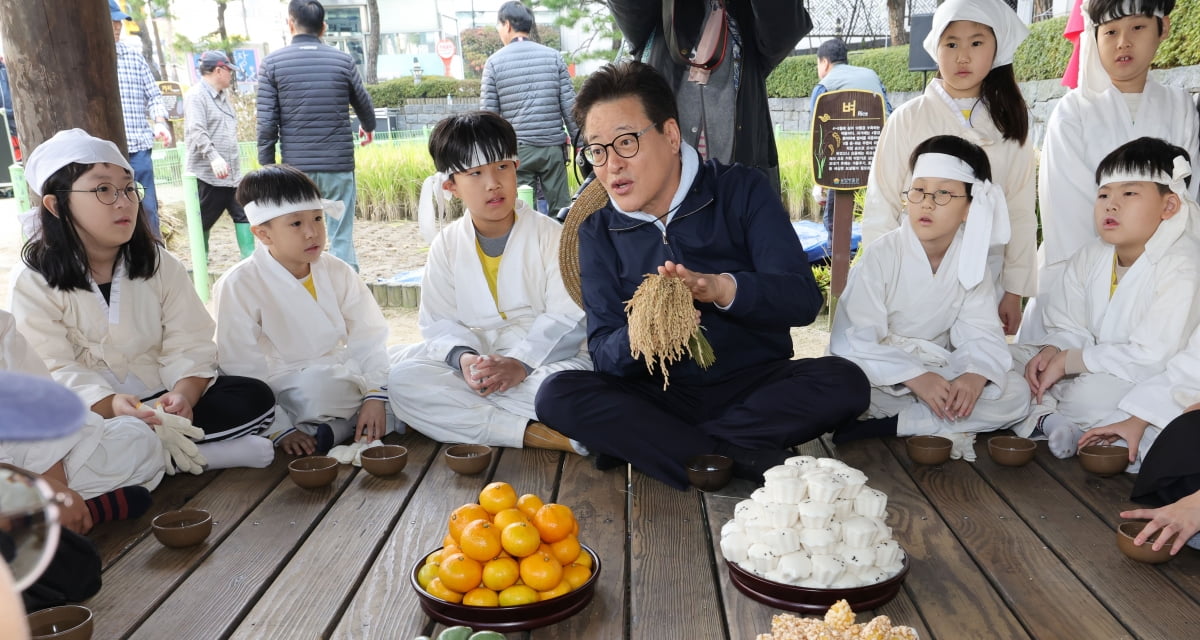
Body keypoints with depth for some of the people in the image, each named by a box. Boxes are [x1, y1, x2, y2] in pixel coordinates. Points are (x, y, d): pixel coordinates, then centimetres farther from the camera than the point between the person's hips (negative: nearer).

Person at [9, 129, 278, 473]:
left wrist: (183, 394, -28)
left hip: (161, 401, 3)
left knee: (256, 396, -18)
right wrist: (111, 406, -37)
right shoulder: (33, 281, -8)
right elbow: (54, 371, -17)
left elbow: (189, 344, -6)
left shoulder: (159, 263, 2)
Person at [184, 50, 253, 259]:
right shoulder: (196, 96, -9)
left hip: (232, 174, 8)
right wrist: (214, 157, -34)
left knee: (244, 215, 1)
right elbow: (197, 131, -22)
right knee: (203, 222, 1)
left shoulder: (223, 96, 18)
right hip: (207, 174, -8)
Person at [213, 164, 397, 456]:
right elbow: (243, 370, -15)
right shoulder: (239, 286, -12)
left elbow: (368, 339, 0)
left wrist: (375, 396, -14)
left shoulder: (337, 273, 3)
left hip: (342, 380, 6)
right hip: (286, 392, -5)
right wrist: (281, 430, -20)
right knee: (318, 383, -37)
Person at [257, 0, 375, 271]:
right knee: (342, 238, 3)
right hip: (339, 164, 0)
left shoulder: (272, 62, 0)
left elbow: (267, 122, -3)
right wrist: (368, 127, 39)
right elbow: (363, 103, 17)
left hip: (296, 167, 0)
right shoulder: (342, 60, 3)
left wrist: (266, 165, 6)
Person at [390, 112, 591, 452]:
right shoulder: (447, 245, 9)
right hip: (476, 358, 4)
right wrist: (462, 357, -20)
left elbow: (567, 318, -9)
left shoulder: (549, 234, -1)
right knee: (402, 379, -25)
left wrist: (521, 363, -24)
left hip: (543, 357, -3)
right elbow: (439, 321, 3)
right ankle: (532, 434, -30)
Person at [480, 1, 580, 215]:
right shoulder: (553, 56, 4)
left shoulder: (494, 62, 0)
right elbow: (569, 105, 2)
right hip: (552, 147, 1)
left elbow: (488, 113, -1)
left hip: (516, 149, -1)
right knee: (561, 211, 6)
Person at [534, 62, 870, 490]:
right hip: (661, 397, 2)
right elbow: (603, 353, -3)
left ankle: (642, 445, -24)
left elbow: (803, 298, -13)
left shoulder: (742, 191, -2)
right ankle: (746, 459, -26)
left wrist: (721, 289, -33)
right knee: (557, 396, -24)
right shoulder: (598, 231, 5)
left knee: (844, 382, -29)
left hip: (757, 388, -1)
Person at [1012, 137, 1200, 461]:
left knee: (1090, 393, -38)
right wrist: (1051, 351, -18)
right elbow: (1070, 329, 7)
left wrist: (1067, 361, -21)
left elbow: (1151, 356, -25)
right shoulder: (1090, 257, 4)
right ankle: (1050, 420, -24)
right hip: (1097, 369, 8)